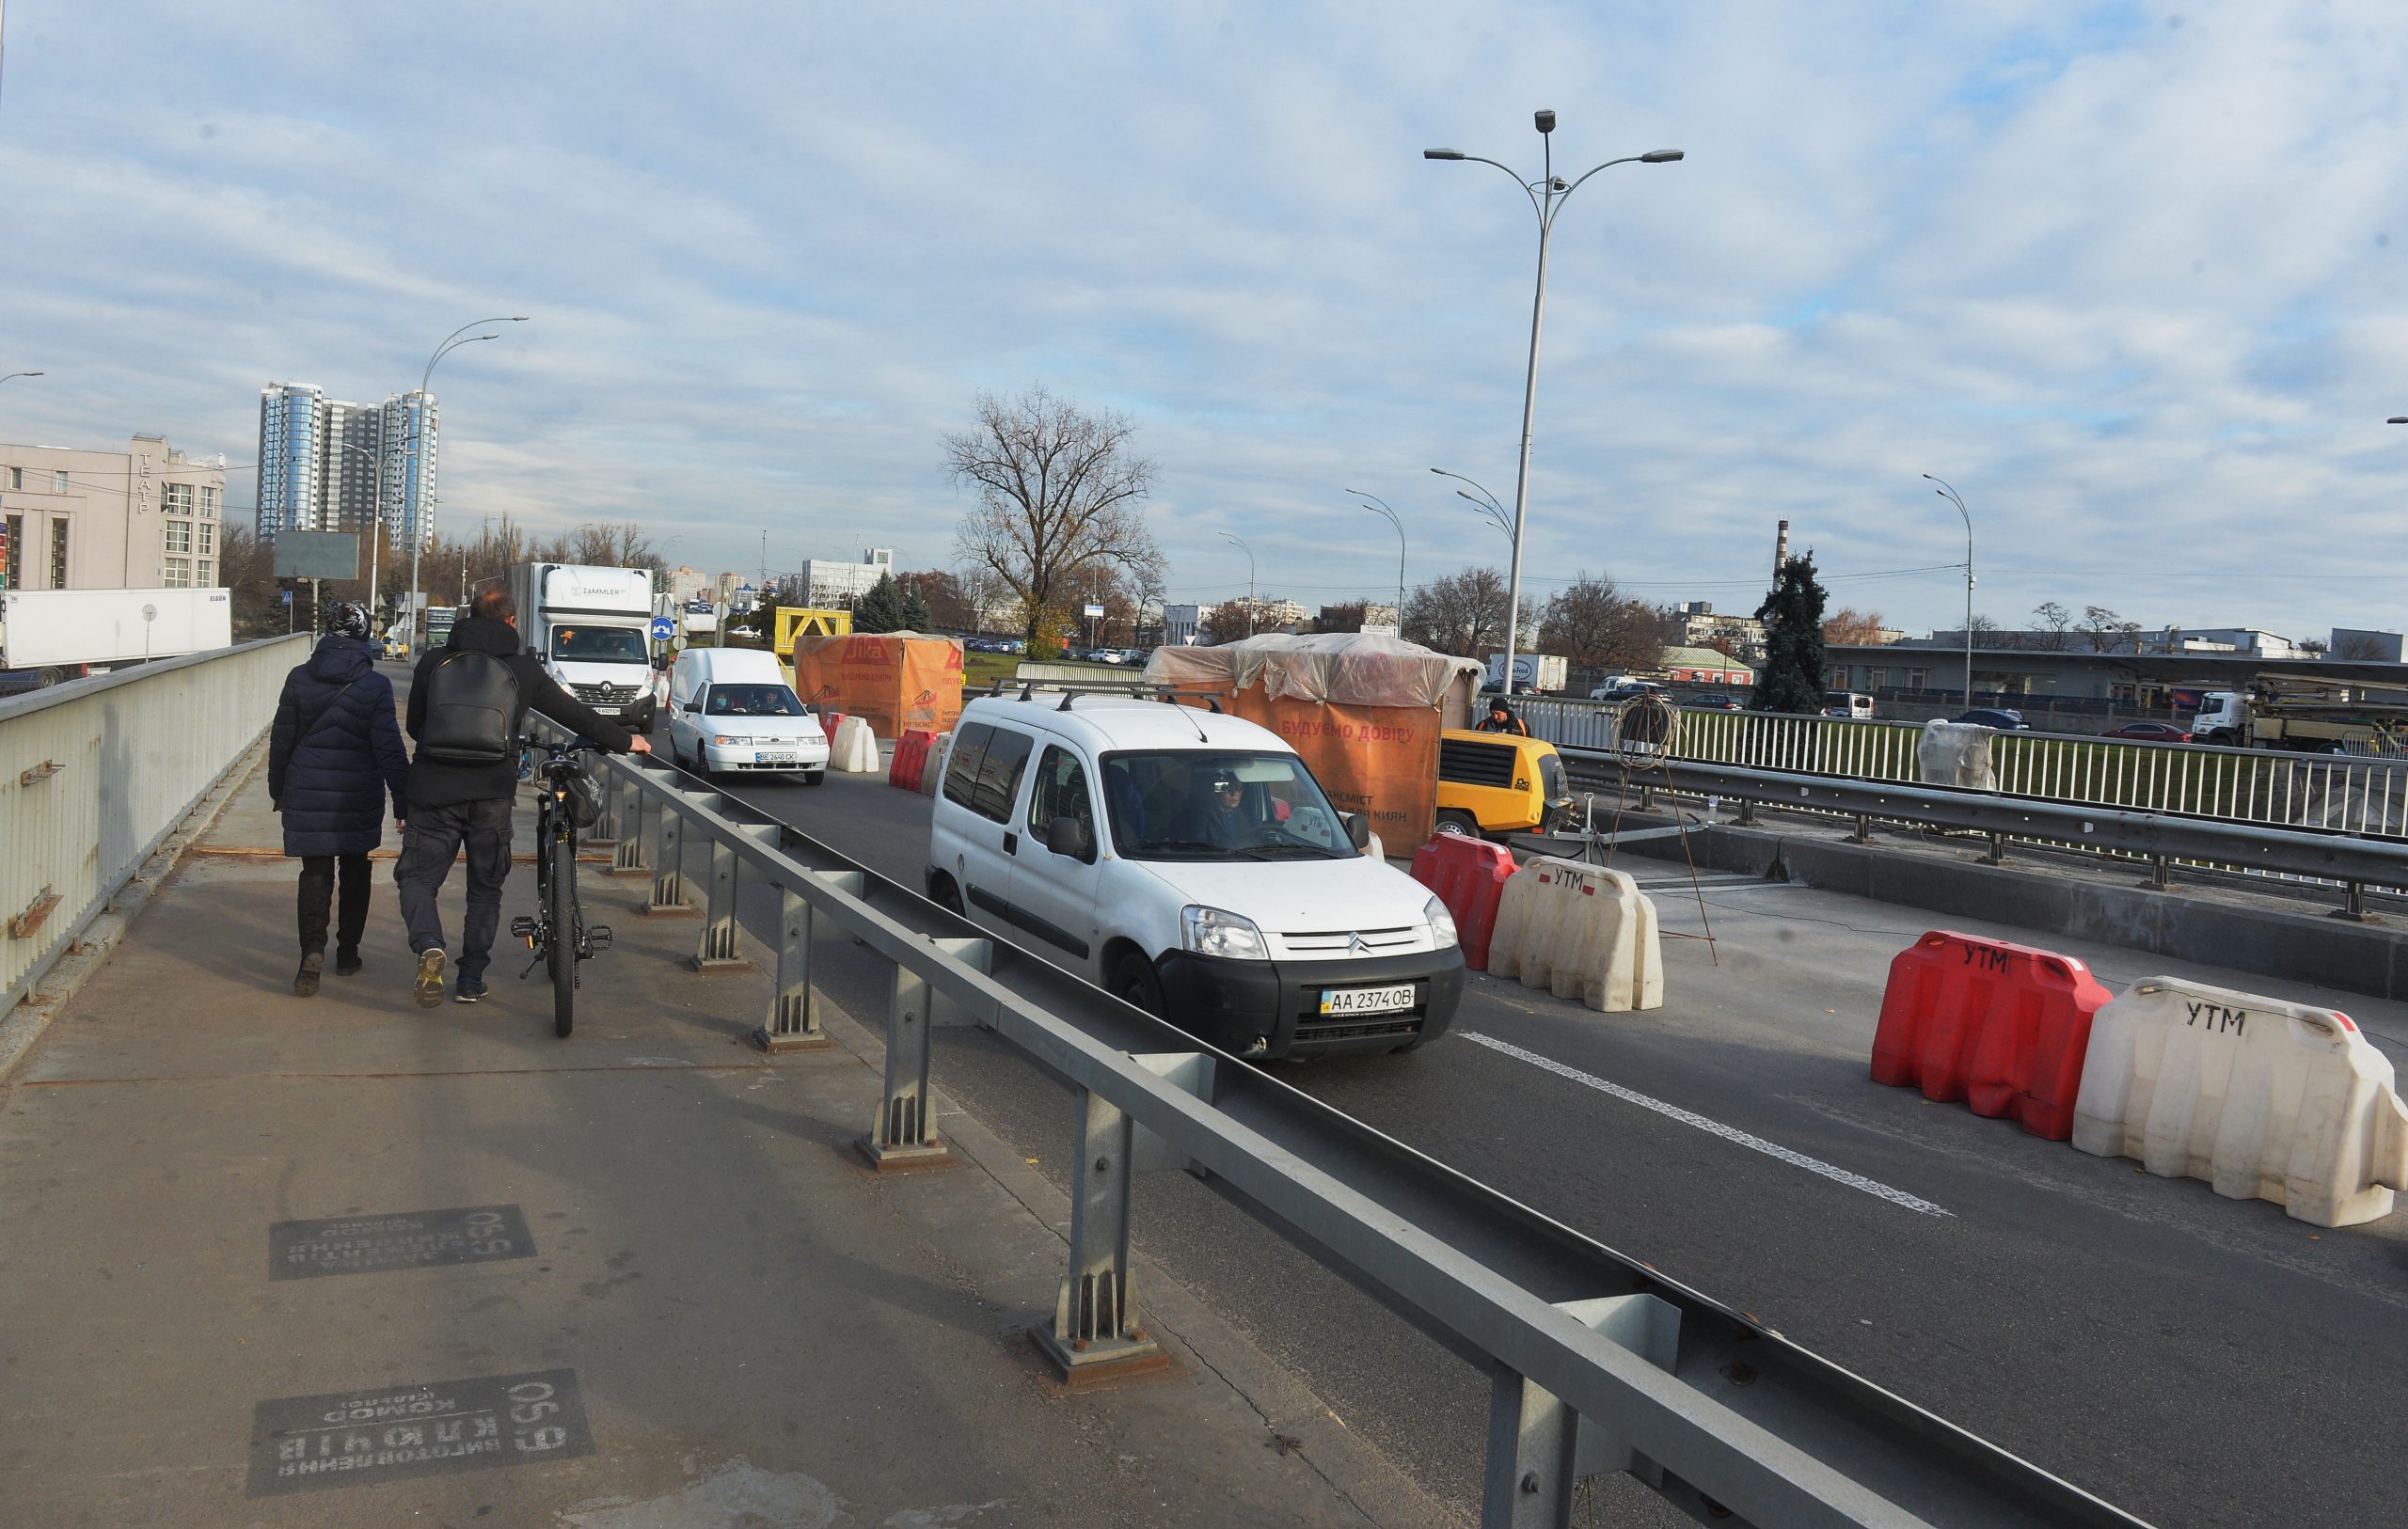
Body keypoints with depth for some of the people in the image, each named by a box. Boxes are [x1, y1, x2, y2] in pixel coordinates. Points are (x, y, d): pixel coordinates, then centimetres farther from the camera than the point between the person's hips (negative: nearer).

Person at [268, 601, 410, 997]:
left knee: (315, 872, 5)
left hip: (307, 792, 1)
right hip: (359, 796, -1)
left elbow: (281, 741, 5)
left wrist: (278, 790, 17)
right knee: (355, 869, 15)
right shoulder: (375, 686, -9)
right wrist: (403, 800, -6)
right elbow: (389, 749, -10)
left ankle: (313, 949, -16)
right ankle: (347, 952, 22)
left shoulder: (299, 679, -1)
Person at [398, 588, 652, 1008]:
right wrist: (625, 741, 24)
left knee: (417, 876, 8)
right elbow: (575, 714, 11)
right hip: (492, 795, 0)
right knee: (486, 887, 14)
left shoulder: (433, 661, 4)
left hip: (435, 789, 0)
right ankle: (471, 978, 14)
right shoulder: (523, 669, 3)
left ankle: (429, 947, -19)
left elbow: (414, 724, 13)